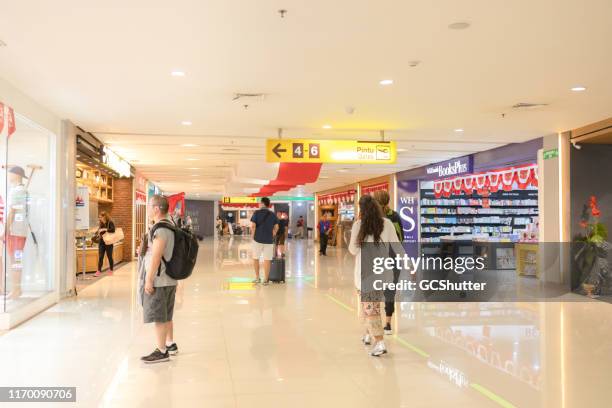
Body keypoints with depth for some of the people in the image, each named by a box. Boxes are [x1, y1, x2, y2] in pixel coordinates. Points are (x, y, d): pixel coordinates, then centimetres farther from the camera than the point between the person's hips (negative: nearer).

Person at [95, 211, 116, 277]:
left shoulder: (110, 223, -9)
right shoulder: (101, 224, 9)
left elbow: (113, 229, -25)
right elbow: (99, 232, 19)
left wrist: (104, 229, -26)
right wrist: (97, 232, -3)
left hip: (108, 242, -5)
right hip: (101, 242, 5)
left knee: (109, 257, 6)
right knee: (100, 257, -1)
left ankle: (111, 270, 19)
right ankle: (99, 271, -2)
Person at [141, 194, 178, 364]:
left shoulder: (160, 229, -20)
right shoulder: (170, 225, 11)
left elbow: (156, 256, -23)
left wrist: (149, 279, -20)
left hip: (159, 281, -10)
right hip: (170, 279, 10)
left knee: (158, 317, 0)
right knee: (166, 316, 20)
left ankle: (161, 352, 7)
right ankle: (170, 345, 31)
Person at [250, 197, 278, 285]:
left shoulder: (256, 213, -4)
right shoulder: (273, 214, 4)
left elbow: (253, 226, -11)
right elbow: (276, 227, 4)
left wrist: (253, 236, 1)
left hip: (258, 239, -1)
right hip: (269, 240, 1)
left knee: (255, 258, 14)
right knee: (267, 260, 2)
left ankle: (257, 278, 17)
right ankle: (265, 280, 2)